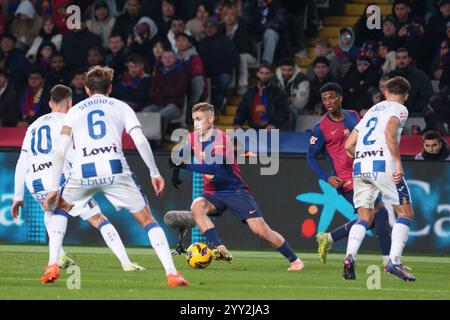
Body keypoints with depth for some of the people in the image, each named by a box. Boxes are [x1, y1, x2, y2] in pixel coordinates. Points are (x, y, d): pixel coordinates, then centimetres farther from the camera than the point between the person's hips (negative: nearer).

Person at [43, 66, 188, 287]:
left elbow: (60, 151, 11)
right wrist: (155, 173, 9)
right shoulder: (121, 107, 19)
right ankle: (172, 274, -7)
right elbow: (140, 141, 4)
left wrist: (54, 189, 11)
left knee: (59, 209, 29)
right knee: (147, 219, 7)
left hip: (83, 173, 1)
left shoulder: (74, 111, 22)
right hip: (115, 169, -1)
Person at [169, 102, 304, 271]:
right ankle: (220, 249, -35)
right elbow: (178, 159, 19)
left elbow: (214, 168, -34)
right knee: (197, 206, -30)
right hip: (213, 193, 5)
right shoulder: (193, 138, 0)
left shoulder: (222, 140, -20)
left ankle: (295, 260, 4)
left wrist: (185, 165, -36)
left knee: (260, 229, -12)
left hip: (235, 191, -5)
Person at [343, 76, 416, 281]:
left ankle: (349, 257, -13)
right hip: (382, 163, -6)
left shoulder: (372, 110, 26)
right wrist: (398, 162, -18)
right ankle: (394, 261, -11)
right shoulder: (399, 109, 7)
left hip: (359, 165, 6)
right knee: (405, 213, 3)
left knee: (364, 218, 11)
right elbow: (390, 131, -15)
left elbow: (349, 145, 22)